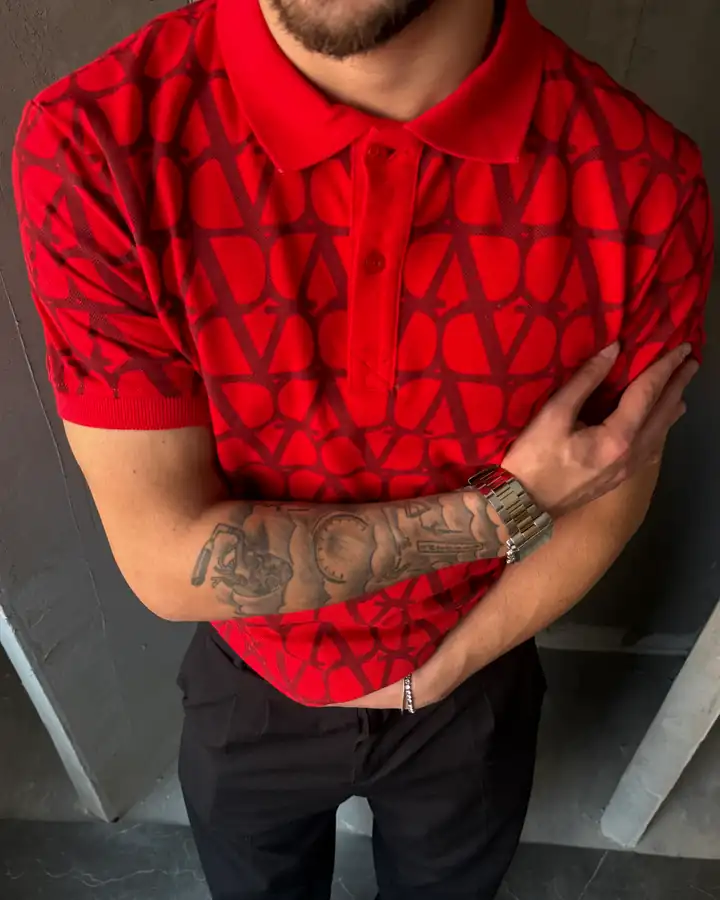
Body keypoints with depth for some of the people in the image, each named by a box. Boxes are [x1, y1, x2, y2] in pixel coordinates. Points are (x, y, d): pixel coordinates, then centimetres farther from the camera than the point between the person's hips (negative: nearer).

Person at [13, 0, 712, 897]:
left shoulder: (643, 183, -27)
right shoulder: (90, 148, -29)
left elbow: (604, 505, -12)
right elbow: (166, 561, -27)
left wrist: (433, 677, -12)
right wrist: (507, 508, -30)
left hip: (476, 689, 1)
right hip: (250, 692, 0)